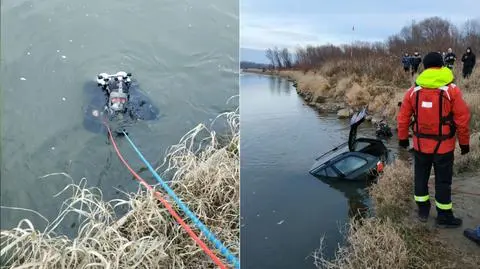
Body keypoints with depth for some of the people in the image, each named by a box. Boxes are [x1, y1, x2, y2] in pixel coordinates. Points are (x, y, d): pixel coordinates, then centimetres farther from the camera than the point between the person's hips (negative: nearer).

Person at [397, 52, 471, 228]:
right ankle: (444, 216, 23)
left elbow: (403, 118, 1)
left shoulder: (413, 91, -5)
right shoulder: (452, 90, -13)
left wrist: (403, 138, 13)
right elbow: (462, 119, -9)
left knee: (421, 177, 18)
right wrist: (464, 142, 3)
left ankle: (423, 210, 31)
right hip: (443, 146, -2)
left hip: (421, 144, 2)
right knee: (443, 181, 10)